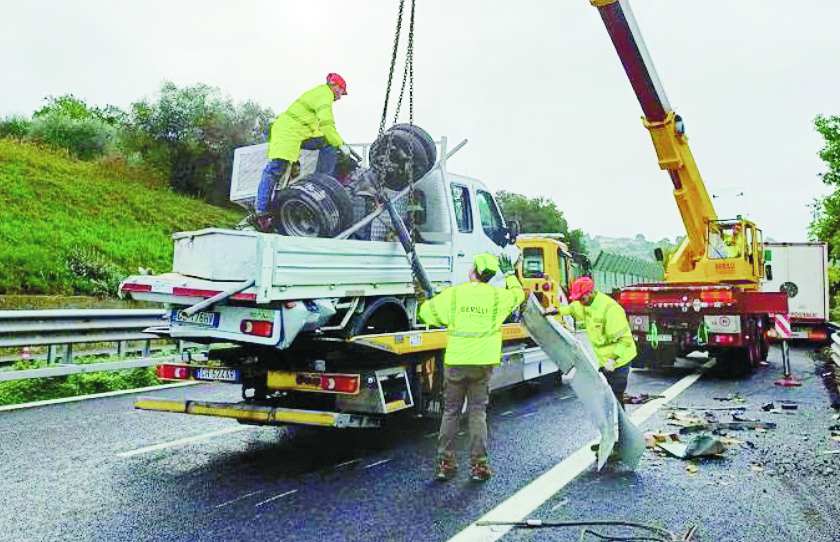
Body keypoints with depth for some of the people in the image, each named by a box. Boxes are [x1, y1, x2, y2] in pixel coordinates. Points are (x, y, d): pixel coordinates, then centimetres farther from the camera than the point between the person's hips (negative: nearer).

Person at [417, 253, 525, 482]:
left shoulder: (452, 294, -3)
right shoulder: (498, 297, 0)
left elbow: (427, 313, 5)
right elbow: (518, 294, 20)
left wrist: (421, 301, 26)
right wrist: (509, 273, 33)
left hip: (455, 362, 0)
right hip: (482, 363, 0)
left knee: (450, 412, 11)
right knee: (477, 412, 8)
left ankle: (444, 463, 14)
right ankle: (479, 464, 9)